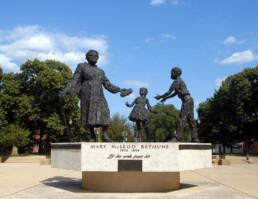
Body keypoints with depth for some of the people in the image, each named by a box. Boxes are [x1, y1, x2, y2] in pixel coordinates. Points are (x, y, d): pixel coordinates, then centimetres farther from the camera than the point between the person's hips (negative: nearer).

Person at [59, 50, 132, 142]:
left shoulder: (100, 71, 21)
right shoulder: (82, 66, 9)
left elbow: (108, 85, 21)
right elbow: (74, 80, 1)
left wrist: (120, 90, 14)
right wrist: (65, 90, -12)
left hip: (98, 95, 3)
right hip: (87, 95, -3)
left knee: (104, 113, -11)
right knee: (89, 115, -7)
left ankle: (105, 135, -6)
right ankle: (92, 136, 3)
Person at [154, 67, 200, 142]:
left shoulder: (177, 81, -8)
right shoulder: (180, 81, 24)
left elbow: (169, 92, -10)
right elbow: (175, 93, 31)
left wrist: (160, 96, 4)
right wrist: (166, 98, 27)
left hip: (186, 100, -10)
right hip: (189, 100, 10)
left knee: (181, 119, -13)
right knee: (190, 120, 8)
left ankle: (178, 138, -17)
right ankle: (195, 139, 8)